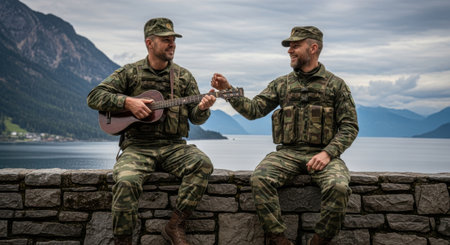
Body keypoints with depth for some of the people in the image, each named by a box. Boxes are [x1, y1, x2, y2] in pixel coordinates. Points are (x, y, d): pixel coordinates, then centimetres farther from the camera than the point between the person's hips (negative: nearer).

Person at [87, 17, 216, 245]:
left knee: (202, 164, -27)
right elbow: (94, 97, 2)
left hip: (173, 145, 2)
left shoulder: (184, 77, 14)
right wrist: (128, 102, -13)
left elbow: (195, 117, 11)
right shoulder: (130, 72, 8)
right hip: (137, 146, -2)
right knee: (126, 181, -32)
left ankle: (175, 226, -18)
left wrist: (202, 108, -14)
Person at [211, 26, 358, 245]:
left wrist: (327, 153, -12)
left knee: (338, 187, -32)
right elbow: (254, 110, 6)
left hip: (322, 154, -2)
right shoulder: (282, 84, 16)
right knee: (259, 179, -28)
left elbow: (349, 126, 3)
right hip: (288, 153, 2)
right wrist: (228, 91, -8)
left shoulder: (335, 84, 8)